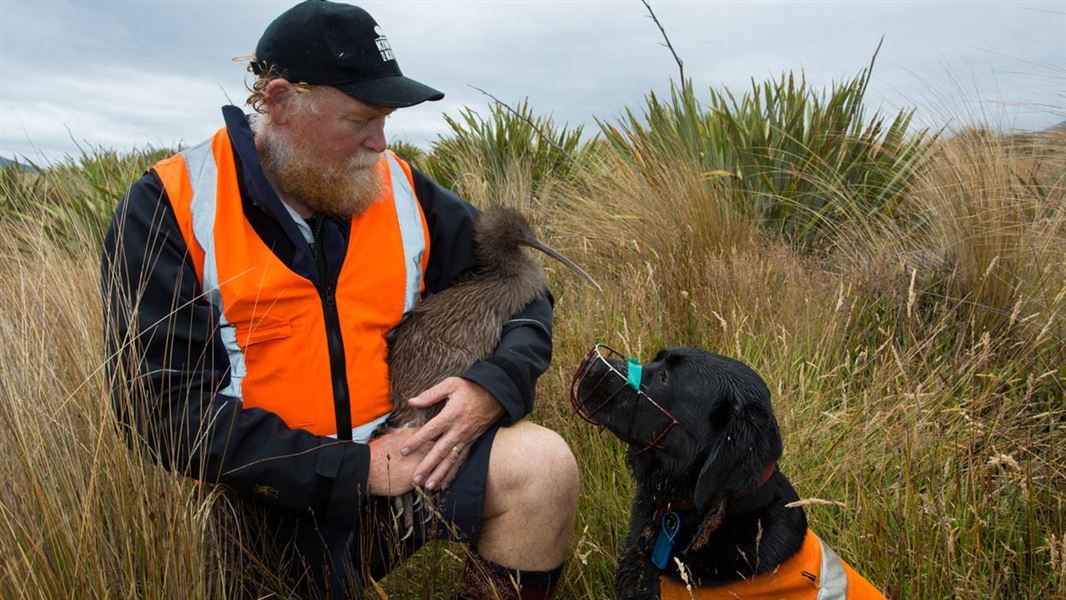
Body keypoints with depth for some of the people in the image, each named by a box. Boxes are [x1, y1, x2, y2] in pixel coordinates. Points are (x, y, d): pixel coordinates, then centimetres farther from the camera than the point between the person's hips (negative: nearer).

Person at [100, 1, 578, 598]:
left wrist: (494, 387, -14)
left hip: (401, 447, 4)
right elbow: (166, 408, -16)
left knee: (544, 465, -19)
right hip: (271, 499, -3)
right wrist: (357, 471, -21)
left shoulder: (399, 187, 2)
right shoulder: (168, 209, -9)